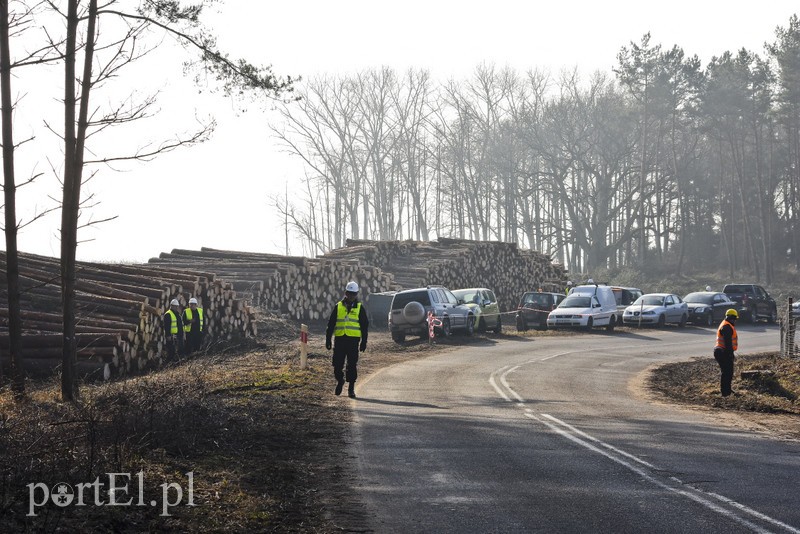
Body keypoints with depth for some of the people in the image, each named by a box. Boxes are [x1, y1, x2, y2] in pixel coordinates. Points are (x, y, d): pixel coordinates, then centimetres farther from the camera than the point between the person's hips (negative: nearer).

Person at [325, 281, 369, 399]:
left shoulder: (360, 308, 6)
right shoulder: (338, 306, 8)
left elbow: (365, 326, 8)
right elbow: (331, 324, 10)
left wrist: (364, 342, 3)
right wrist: (328, 339, 6)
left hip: (353, 340, -1)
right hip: (339, 339, 1)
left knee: (352, 365, -3)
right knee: (337, 364, 2)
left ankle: (351, 388, 4)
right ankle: (340, 381, 27)